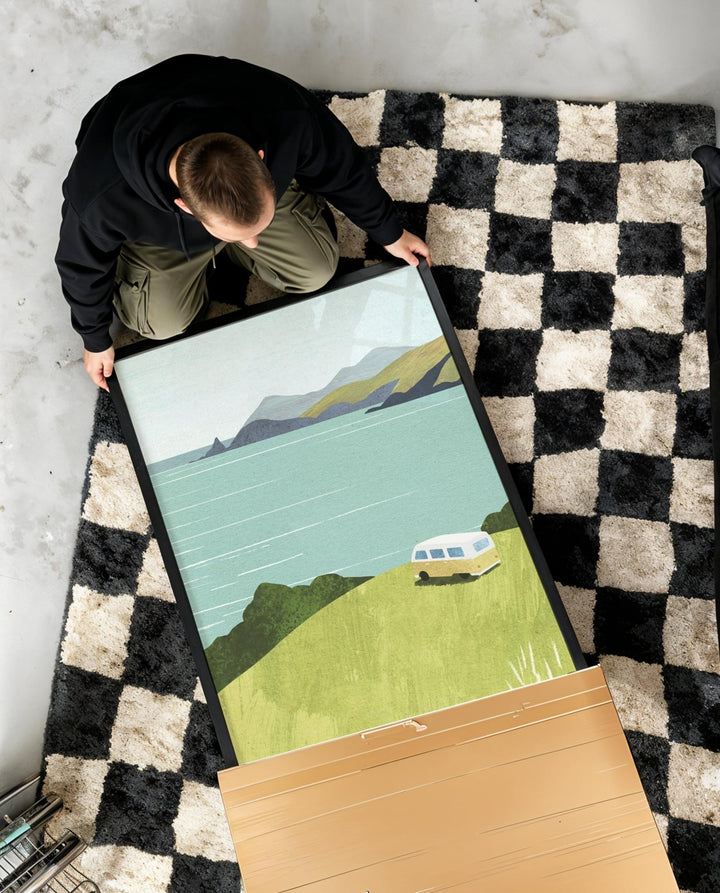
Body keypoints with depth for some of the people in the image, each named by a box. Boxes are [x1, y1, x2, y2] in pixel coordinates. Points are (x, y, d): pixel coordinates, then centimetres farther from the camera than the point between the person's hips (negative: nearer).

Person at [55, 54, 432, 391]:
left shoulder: (288, 118, -42)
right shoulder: (104, 198, -45)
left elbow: (341, 168, -18)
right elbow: (82, 263, -21)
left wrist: (389, 233, -2)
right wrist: (96, 340, -4)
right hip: (156, 222, -1)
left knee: (317, 271, -1)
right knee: (163, 323, -8)